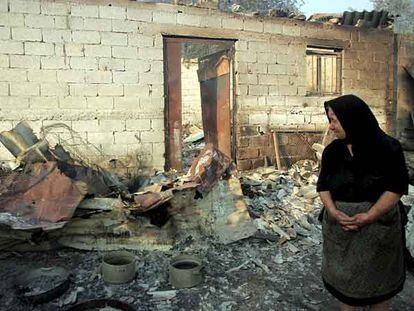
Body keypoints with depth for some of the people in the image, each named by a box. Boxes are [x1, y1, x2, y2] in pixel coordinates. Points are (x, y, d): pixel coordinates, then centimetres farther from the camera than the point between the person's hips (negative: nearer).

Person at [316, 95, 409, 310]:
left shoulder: (387, 148, -11)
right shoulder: (332, 151, -1)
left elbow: (396, 187, -13)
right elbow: (323, 185, 1)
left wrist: (370, 216, -21)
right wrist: (333, 211, -15)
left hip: (377, 224, -3)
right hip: (339, 223, 3)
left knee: (377, 275, 13)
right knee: (343, 273, 14)